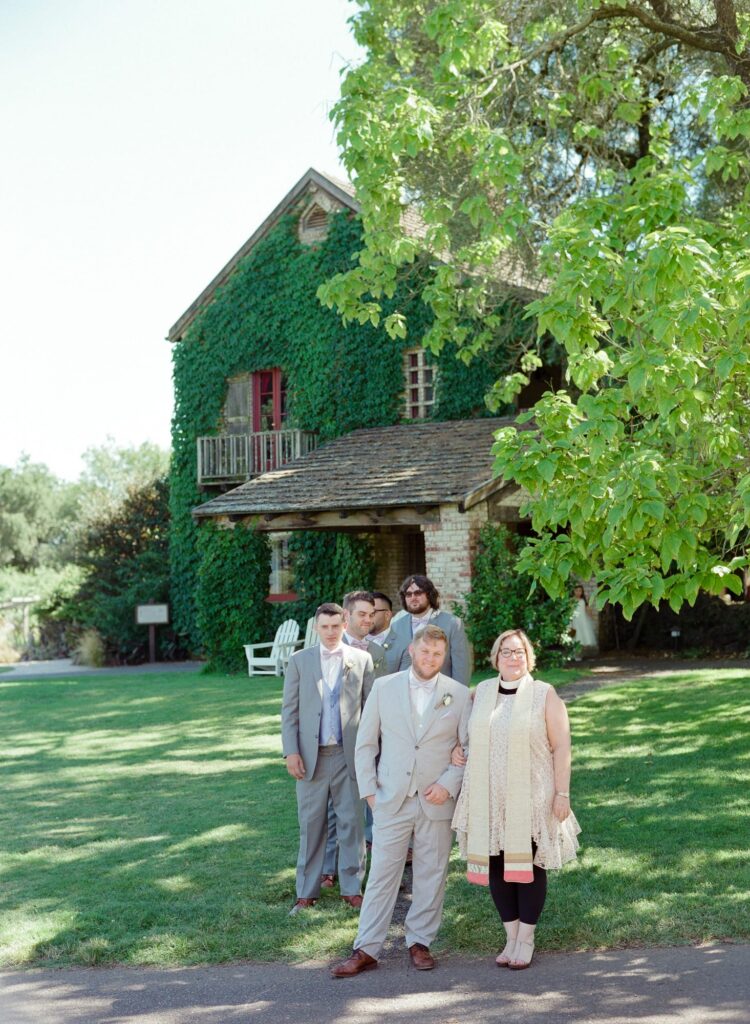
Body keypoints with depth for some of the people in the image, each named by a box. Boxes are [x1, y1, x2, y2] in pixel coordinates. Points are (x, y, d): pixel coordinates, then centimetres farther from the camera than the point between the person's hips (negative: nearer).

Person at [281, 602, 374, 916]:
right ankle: (306, 892, 14)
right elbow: (289, 709, 4)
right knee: (311, 824, 6)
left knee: (351, 822, 4)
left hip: (350, 754, 0)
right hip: (311, 756, 0)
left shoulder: (362, 660, 4)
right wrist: (291, 751, -5)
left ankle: (352, 887, 15)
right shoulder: (299, 661, 5)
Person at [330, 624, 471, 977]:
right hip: (391, 799, 0)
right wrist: (368, 789, 0)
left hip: (437, 800, 1)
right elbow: (366, 743, 6)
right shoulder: (384, 688, 2)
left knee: (431, 874, 8)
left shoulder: (458, 694, 1)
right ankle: (366, 950, 6)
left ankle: (419, 941, 23)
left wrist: (448, 784, -8)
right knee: (382, 874, 1)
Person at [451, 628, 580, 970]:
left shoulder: (544, 694, -4)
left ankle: (526, 938, 16)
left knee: (528, 865, 3)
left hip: (531, 798, -4)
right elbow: (471, 733, 23)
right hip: (489, 798, 4)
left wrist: (562, 793, -10)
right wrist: (455, 749, 2)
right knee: (496, 865, 6)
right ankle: (511, 936, 19)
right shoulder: (482, 692, 8)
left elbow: (561, 747, -5)